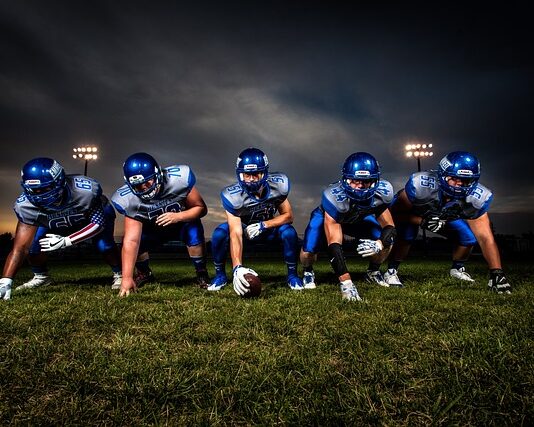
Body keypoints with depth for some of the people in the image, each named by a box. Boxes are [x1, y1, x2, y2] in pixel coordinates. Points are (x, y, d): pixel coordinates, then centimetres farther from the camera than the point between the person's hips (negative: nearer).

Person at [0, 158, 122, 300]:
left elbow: (98, 223, -29)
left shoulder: (86, 190, -42)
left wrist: (66, 241, -36)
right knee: (33, 244, -17)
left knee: (104, 244, -28)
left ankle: (119, 274, 0)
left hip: (97, 214, -3)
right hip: (55, 224, 3)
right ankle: (41, 277, 13)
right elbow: (20, 247, -31)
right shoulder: (26, 205, -32)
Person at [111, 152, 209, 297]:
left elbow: (201, 208, -21)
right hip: (153, 229, 2)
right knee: (133, 239, -22)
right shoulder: (129, 200, -28)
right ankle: (144, 274, 10)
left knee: (194, 231, -33)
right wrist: (127, 278, -37)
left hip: (182, 222, -2)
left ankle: (201, 274, -9)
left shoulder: (178, 179, -33)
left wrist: (177, 216, -40)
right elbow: (131, 241, -31)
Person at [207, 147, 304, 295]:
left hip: (268, 227, 1)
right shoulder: (233, 196, -33)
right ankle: (220, 275, -4)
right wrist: (237, 267, -51)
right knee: (219, 234, -29)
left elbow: (288, 216, -14)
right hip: (244, 227, -1)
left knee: (289, 233, -29)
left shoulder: (278, 185, -26)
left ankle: (292, 275, -6)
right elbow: (235, 234, -38)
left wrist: (263, 225, -31)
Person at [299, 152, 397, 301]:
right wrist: (346, 283, -52)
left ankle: (373, 271, 16)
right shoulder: (334, 197, -44)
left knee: (386, 241, -17)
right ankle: (308, 272, 13)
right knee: (308, 252, -25)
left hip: (358, 218, 4)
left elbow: (389, 227, -20)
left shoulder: (380, 193, -31)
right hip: (327, 217, -3)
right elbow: (334, 245, -45)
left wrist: (378, 244, -45)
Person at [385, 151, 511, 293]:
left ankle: (457, 268, 17)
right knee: (406, 235, -32)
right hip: (413, 214, -4)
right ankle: (391, 271, -10)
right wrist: (423, 221, -44)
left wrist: (496, 273, -35)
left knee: (469, 237, -13)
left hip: (446, 216, 4)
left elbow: (485, 237, -27)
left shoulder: (475, 197, -29)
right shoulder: (421, 184, -41)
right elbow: (395, 213, -29)